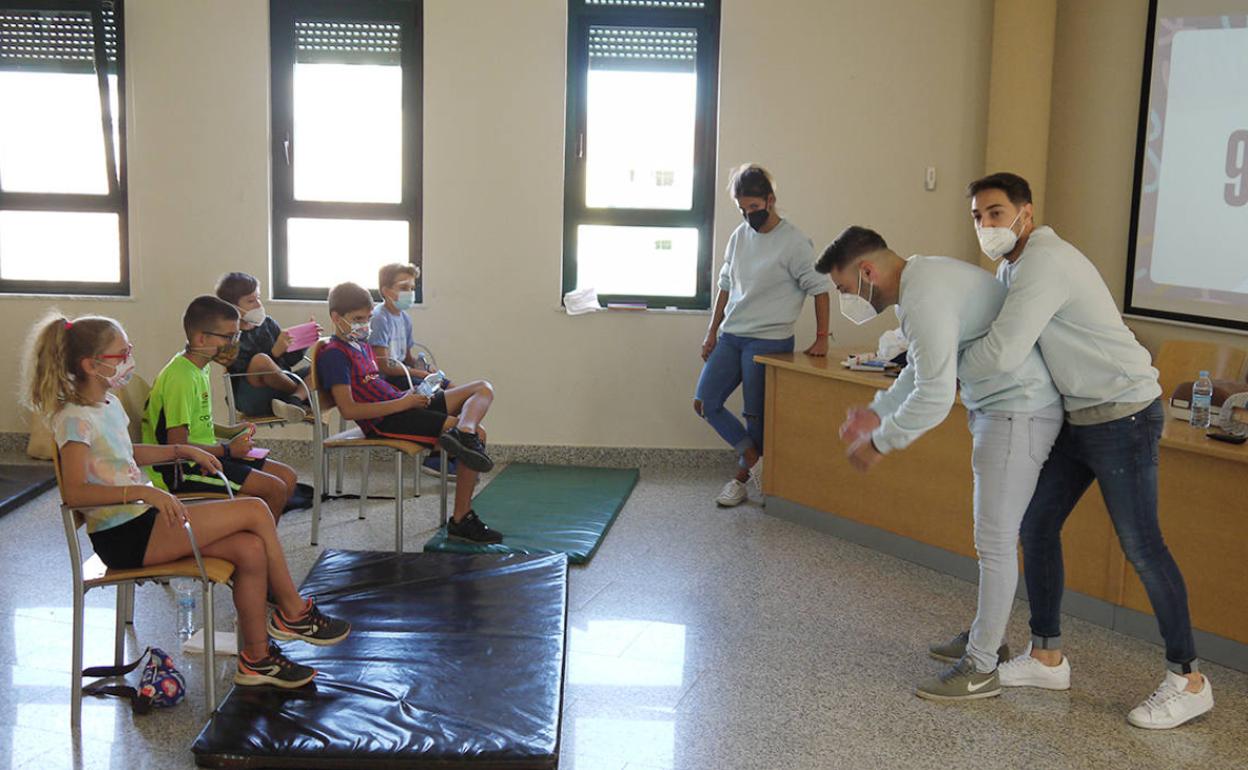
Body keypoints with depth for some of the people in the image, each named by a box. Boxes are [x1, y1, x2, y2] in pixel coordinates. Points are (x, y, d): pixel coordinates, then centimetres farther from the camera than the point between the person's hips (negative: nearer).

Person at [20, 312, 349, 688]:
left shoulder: (109, 404, 13)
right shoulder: (75, 419, -15)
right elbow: (74, 492, -27)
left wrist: (183, 451, 19)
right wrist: (145, 492, -36)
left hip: (142, 521, 9)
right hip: (123, 536, -9)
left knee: (251, 549, -10)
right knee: (256, 510, -15)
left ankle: (257, 657, 2)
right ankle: (293, 612, 2)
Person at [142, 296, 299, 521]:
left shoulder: (200, 368, 11)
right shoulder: (182, 378, -20)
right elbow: (178, 445, -25)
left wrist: (231, 432, 9)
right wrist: (228, 450, -16)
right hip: (182, 470, -10)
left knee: (287, 476, 6)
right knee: (275, 489, -19)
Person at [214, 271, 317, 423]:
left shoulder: (267, 323, 12)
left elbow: (290, 359, 13)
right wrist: (275, 352, -29)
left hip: (280, 387, 7)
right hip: (250, 399, -6)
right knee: (261, 359, -33)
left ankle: (294, 400, -28)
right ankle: (302, 393, -11)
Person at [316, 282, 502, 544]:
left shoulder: (362, 344, 22)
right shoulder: (334, 354, -9)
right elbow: (349, 409, -18)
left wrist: (411, 396, 5)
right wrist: (402, 403, -18)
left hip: (400, 403, 10)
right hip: (384, 421, -10)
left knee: (483, 389, -2)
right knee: (478, 434, -17)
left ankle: (464, 431, -34)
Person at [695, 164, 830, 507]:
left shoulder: (793, 241, -11)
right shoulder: (739, 236, 9)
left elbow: (819, 288, -8)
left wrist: (821, 338, -11)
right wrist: (713, 331, 14)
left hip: (769, 341, -7)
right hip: (730, 337, 7)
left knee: (756, 415, 1)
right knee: (704, 403, -1)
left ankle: (741, 478, 16)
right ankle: (754, 458, 9)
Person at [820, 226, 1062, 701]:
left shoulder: (925, 298, -24)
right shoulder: (918, 280, 10)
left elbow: (935, 397, -28)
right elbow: (922, 368, 21)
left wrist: (878, 443, -16)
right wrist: (878, 413, 10)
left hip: (1019, 412, -11)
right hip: (1001, 407, 11)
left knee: (996, 540, -4)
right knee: (995, 533, 20)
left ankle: (981, 669, 4)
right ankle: (988, 636, 34)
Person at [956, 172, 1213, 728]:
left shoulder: (1045, 263, -22)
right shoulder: (1012, 266, 11)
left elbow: (1001, 355, -28)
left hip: (1124, 415, -10)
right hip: (1077, 417, 10)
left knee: (1140, 545, -4)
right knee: (1035, 526, 9)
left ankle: (1189, 681, 8)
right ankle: (1047, 658, 20)